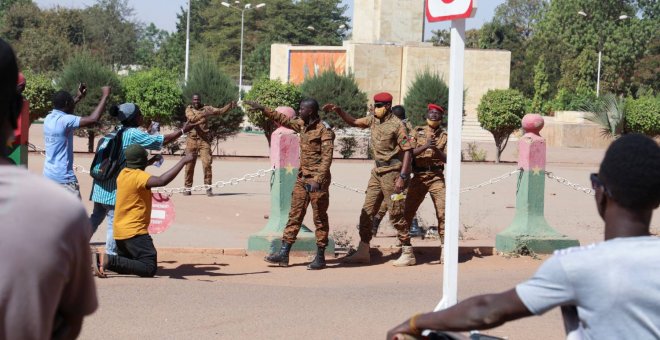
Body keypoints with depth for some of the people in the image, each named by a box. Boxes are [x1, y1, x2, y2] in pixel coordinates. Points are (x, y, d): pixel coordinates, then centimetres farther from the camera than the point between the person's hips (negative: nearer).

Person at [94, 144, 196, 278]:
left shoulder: (123, 173, 9)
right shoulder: (139, 176, -18)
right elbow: (162, 181, -35)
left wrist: (150, 162, 34)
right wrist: (183, 161, -31)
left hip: (120, 231, 9)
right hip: (134, 232, -9)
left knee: (125, 267, 23)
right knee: (149, 269, -12)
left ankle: (99, 259, 0)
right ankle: (109, 260, -21)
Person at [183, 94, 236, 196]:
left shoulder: (206, 108, 6)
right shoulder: (189, 109, 1)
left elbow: (220, 111, 0)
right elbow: (192, 119, -18)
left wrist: (230, 106, -17)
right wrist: (203, 114, -32)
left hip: (204, 140, 0)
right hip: (192, 140, 0)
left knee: (207, 163, -9)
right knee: (189, 165, 4)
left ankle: (208, 188, -4)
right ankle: (187, 188, 13)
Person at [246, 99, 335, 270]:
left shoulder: (325, 130, -15)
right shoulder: (302, 125, 9)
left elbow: (327, 157, -21)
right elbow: (283, 119, 24)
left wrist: (318, 180, -30)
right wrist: (263, 109, 25)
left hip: (317, 180, -8)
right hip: (302, 178, 8)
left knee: (320, 218, 0)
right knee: (294, 215, 6)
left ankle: (320, 258, 6)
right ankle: (283, 254, 7)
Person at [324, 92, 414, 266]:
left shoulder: (396, 125, -14)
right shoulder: (373, 120, 8)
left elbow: (408, 150, -16)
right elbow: (354, 122, 20)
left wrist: (402, 177, -22)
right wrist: (338, 110, 4)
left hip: (392, 172, -8)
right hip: (378, 172, 8)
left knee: (396, 214, -4)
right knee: (367, 212, 6)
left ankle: (408, 253, 5)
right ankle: (363, 252, 12)